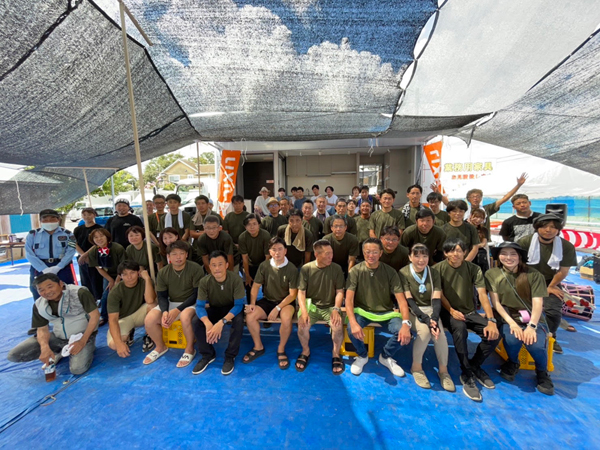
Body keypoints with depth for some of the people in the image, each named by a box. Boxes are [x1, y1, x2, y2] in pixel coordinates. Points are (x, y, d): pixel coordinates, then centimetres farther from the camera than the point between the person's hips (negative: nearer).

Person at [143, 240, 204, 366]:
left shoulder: (196, 269, -18)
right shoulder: (162, 272, -3)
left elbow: (197, 294, -16)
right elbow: (162, 296, 0)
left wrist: (177, 310, -23)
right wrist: (164, 311, -21)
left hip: (191, 303, -5)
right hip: (171, 303, 5)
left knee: (184, 317, -36)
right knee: (149, 320, -18)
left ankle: (190, 349, -8)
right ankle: (160, 347, 13)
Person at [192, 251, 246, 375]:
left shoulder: (236, 279, -27)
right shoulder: (205, 282, -19)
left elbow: (239, 305, -28)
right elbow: (199, 306, -21)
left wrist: (222, 322, -42)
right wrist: (208, 323, -41)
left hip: (232, 309, -3)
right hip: (214, 309, 3)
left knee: (239, 320, -34)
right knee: (196, 320, -24)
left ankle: (230, 356, -11)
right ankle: (208, 354, -2)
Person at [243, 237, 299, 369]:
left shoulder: (292, 269, -14)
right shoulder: (264, 266, -6)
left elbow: (293, 294, -13)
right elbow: (256, 286, 0)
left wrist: (277, 308, -22)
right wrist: (252, 303, -15)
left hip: (285, 302, -3)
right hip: (267, 300, 3)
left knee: (286, 318, -34)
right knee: (250, 316, -21)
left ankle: (281, 350, -6)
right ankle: (258, 347, 5)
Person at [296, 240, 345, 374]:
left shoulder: (336, 269, -5)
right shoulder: (306, 268, -8)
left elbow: (340, 292, -1)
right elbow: (301, 292, -7)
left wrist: (336, 309, -17)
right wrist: (303, 311, -21)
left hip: (330, 306, 1)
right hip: (311, 305, 0)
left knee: (338, 326, -27)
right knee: (302, 326, -26)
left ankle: (335, 354, 5)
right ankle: (305, 351, 8)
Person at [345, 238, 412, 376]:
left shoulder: (390, 272, -7)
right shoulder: (356, 271, -11)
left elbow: (401, 300, -10)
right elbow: (349, 299, -17)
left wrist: (406, 323, -27)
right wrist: (353, 322, -32)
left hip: (386, 312, 2)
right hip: (362, 310, -1)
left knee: (402, 332, -24)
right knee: (352, 330, -30)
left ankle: (386, 357, 10)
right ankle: (362, 356, 7)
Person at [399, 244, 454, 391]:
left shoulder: (434, 273, 1)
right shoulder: (404, 273, -11)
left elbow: (436, 299, -7)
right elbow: (408, 300, -16)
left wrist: (434, 319, -24)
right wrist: (426, 319, -27)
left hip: (430, 309, 4)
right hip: (412, 311, -3)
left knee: (440, 333, -24)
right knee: (424, 330, -30)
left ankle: (443, 370, 0)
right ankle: (416, 367, -7)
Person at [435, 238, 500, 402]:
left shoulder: (473, 269, -1)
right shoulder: (438, 269, -8)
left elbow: (482, 294, -10)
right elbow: (439, 294, -6)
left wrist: (491, 320, -20)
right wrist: (451, 310, -21)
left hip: (470, 311, 4)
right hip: (448, 311, -3)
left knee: (493, 333, -20)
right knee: (460, 328, -34)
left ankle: (474, 366, 8)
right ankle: (466, 375, -16)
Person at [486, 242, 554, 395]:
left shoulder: (534, 275, -4)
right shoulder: (492, 274, -4)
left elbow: (538, 303, -9)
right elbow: (495, 302, -6)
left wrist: (531, 326, -21)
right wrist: (512, 323, -16)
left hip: (531, 319, 1)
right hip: (507, 318, 0)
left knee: (536, 345, -28)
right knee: (512, 339, -31)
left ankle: (542, 372, 11)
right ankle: (513, 363, 8)